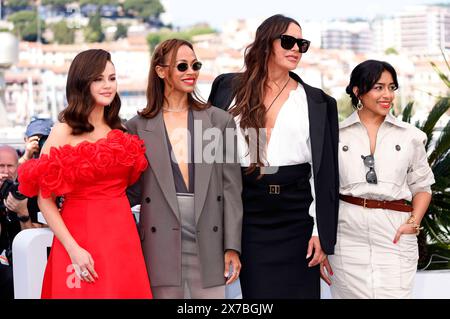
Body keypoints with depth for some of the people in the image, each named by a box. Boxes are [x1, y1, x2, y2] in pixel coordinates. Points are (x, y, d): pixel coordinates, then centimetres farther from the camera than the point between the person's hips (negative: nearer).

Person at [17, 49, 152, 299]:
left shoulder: (119, 132, 11)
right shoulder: (63, 133, -5)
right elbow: (45, 200, -10)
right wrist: (74, 249, -17)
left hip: (123, 236, 5)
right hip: (81, 238, -5)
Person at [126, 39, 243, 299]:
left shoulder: (220, 121, 7)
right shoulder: (138, 126, 6)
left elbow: (231, 188, 4)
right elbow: (134, 189, 10)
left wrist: (232, 247, -1)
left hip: (208, 244, 1)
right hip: (162, 248, 0)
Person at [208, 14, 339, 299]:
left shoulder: (317, 102, 5)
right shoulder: (229, 88, 7)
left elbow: (325, 171, 2)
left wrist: (322, 232, -5)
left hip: (296, 215, 0)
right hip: (248, 213, 0)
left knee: (297, 290, 1)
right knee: (256, 290, 3)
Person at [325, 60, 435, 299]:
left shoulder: (410, 136, 7)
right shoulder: (336, 135, 5)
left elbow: (421, 187, 13)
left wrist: (413, 223, -3)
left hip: (395, 234, 0)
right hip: (347, 232, 0)